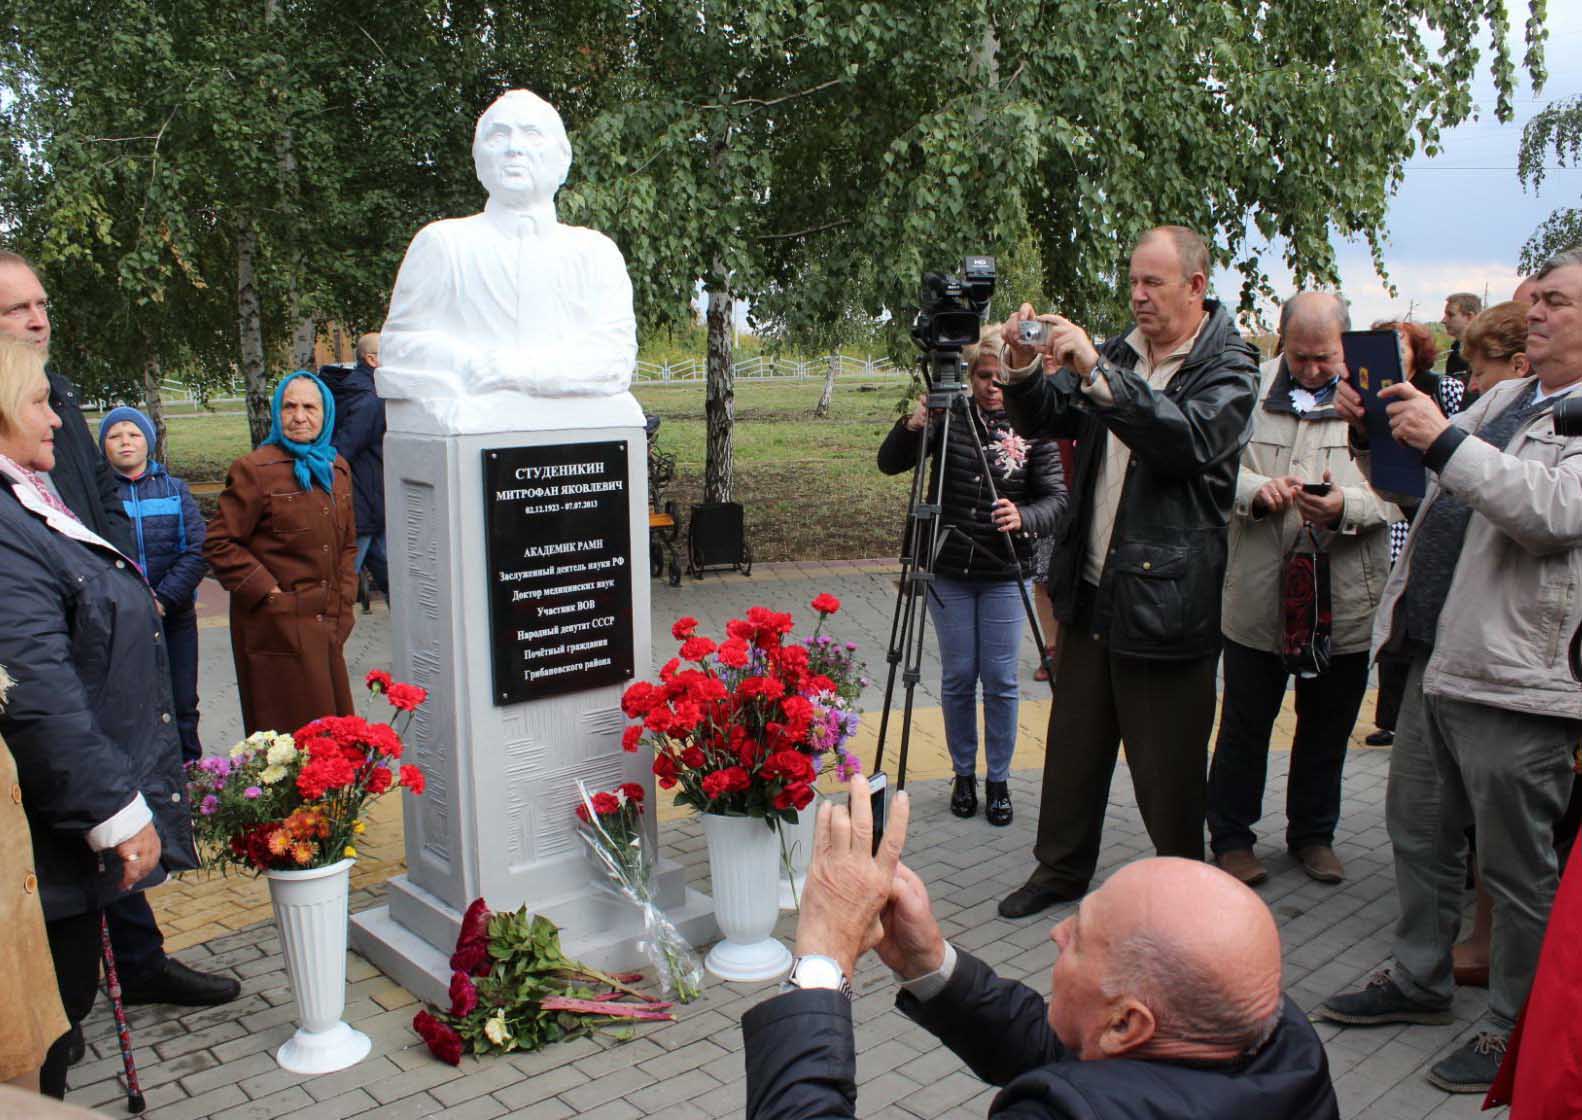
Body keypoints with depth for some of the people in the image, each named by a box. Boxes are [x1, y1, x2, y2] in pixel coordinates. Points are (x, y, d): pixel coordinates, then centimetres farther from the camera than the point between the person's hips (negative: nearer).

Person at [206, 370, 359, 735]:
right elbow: (219, 544, -8)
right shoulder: (255, 469, -7)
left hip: (328, 623, 7)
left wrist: (344, 601, 12)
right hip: (278, 627, -6)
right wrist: (267, 592, -12)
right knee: (291, 731, -3)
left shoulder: (337, 468, 13)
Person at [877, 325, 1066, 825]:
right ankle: (963, 775, 24)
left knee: (1001, 679, 3)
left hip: (1004, 575, -1)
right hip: (949, 570, 1)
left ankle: (998, 780, 19)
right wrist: (911, 428, -29)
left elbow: (1056, 496, -8)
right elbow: (889, 463, -8)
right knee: (957, 677, 8)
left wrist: (1024, 517, -29)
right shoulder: (950, 418, -2)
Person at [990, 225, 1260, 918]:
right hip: (1090, 589, 6)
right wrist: (1024, 370, -9)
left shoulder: (1228, 367, -7)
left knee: (1167, 767, 4)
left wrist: (1098, 374, -29)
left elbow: (1191, 440, -25)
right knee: (1073, 742, 17)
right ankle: (1061, 868, 33)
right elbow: (1042, 420, 12)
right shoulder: (1120, 352, 11)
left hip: (1166, 597, -6)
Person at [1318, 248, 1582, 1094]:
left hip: (1513, 676, -8)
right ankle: (1419, 980, 35)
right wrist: (1372, 428, 4)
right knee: (1417, 831, 18)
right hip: (1436, 658, 8)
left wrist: (1443, 440, -25)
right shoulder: (1503, 397, 17)